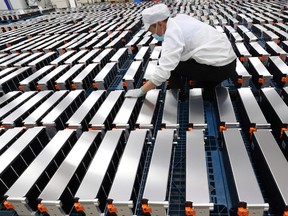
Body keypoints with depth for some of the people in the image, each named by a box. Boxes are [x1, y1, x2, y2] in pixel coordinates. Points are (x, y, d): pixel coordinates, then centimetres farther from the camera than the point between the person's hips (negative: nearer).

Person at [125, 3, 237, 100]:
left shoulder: (172, 34, -18)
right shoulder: (180, 18, 6)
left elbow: (162, 71, -24)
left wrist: (141, 91, -16)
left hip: (220, 67, -9)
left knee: (172, 65, -7)